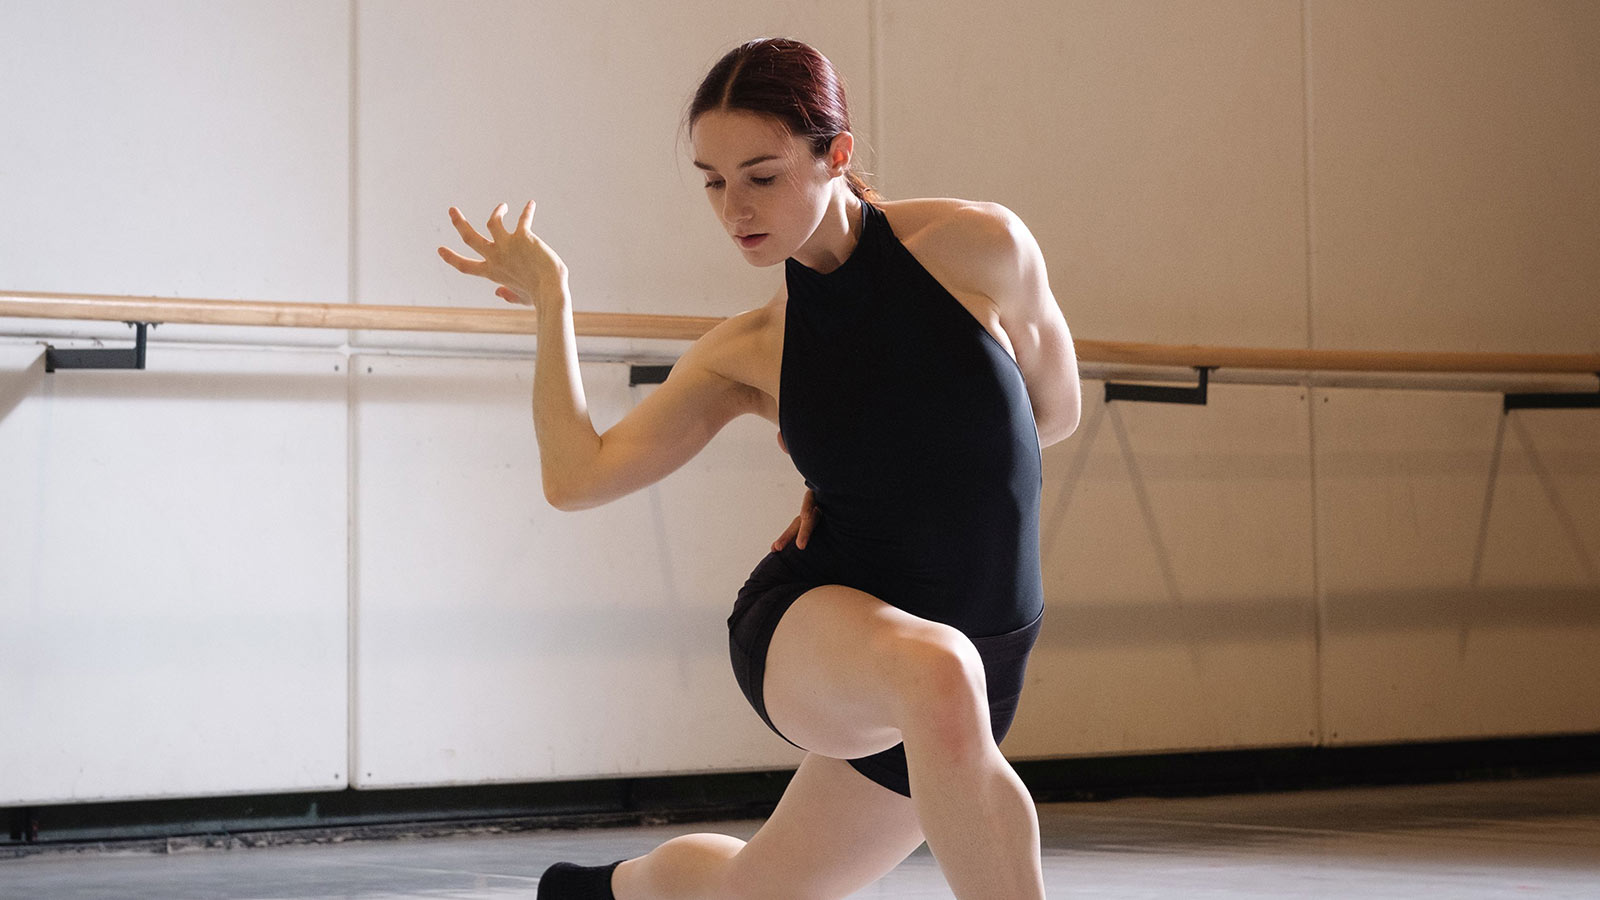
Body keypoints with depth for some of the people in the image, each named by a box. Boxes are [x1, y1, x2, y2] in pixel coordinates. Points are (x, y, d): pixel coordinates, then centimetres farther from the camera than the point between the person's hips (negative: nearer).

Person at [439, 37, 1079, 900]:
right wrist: (549, 298, 1)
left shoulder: (978, 245, -8)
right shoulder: (748, 351, -1)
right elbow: (576, 475, -6)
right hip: (809, 629, -1)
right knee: (934, 672, -38)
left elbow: (1054, 410, 6)